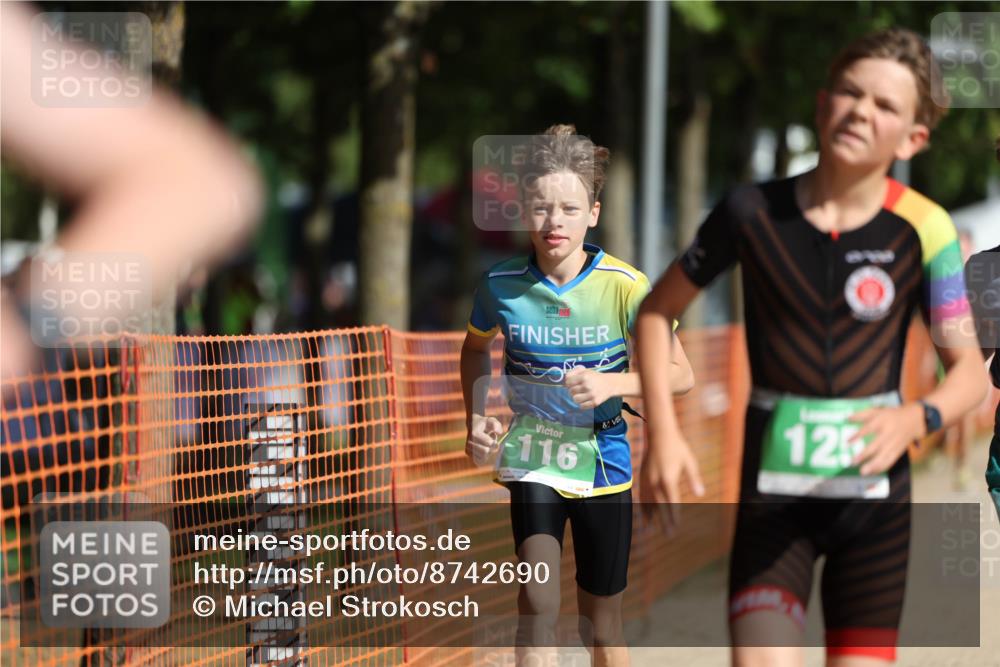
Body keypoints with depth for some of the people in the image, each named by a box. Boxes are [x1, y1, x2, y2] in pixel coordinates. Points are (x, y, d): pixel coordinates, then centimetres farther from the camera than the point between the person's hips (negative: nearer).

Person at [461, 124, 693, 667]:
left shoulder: (624, 287, -14)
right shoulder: (501, 286, -8)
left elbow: (680, 374, -8)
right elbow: (475, 350, 14)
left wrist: (612, 383, -24)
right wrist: (476, 419, 1)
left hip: (602, 463, 0)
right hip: (533, 462, 0)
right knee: (538, 603, -20)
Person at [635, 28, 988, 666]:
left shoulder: (922, 229, -6)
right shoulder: (753, 212, -3)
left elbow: (970, 368, -3)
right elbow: (657, 311, 9)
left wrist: (918, 418, -25)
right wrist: (663, 433, -2)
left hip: (874, 498, 0)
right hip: (773, 496, 0)